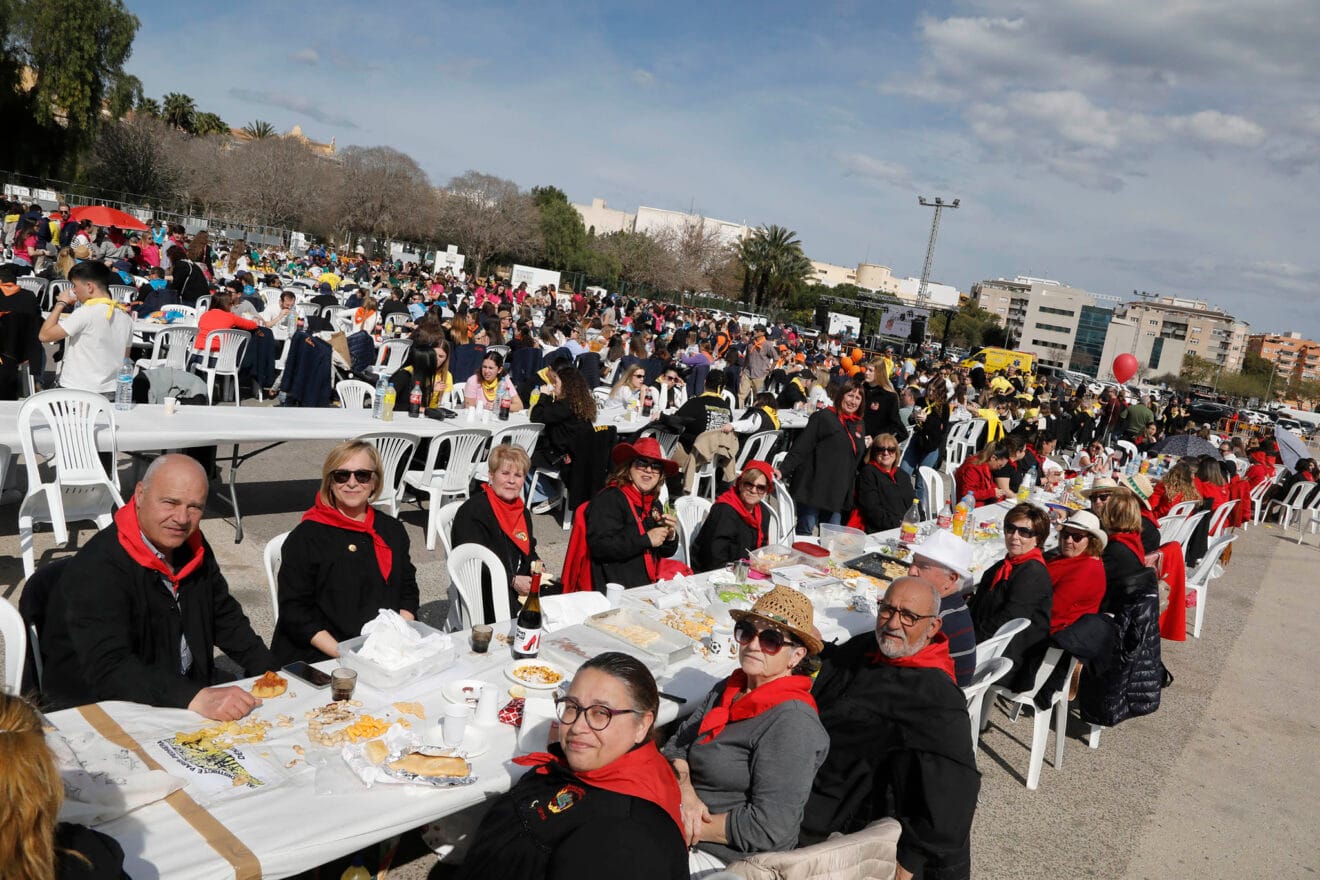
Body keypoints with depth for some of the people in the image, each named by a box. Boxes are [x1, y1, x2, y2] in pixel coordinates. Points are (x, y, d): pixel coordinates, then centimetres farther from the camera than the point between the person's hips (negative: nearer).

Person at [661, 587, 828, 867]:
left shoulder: (792, 723, -20)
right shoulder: (729, 689, 4)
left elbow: (768, 828, -23)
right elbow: (676, 745, 5)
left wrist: (693, 828, -18)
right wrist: (684, 791, -15)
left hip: (719, 856, -7)